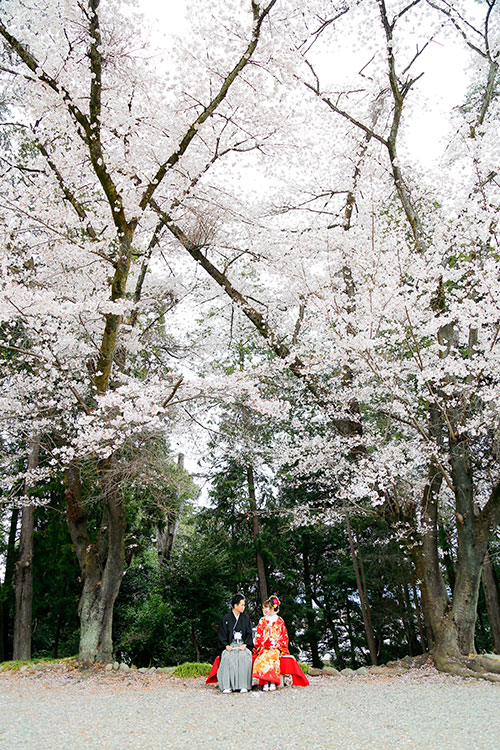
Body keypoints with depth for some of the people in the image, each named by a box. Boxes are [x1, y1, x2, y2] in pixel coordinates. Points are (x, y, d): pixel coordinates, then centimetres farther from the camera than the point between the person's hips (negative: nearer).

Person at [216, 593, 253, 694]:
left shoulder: (246, 618, 14)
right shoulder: (226, 618, 8)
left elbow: (249, 633, 10)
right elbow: (221, 634, 5)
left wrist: (245, 645, -7)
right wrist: (226, 645, -10)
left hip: (243, 645, 1)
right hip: (230, 645, -1)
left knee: (244, 656, -32)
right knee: (227, 657, -33)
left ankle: (244, 686, -28)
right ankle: (227, 686, -29)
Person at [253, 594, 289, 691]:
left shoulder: (279, 621, 11)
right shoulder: (262, 621, 18)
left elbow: (284, 636, 8)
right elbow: (258, 635, 13)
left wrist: (276, 645, -5)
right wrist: (263, 644, -4)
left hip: (276, 647, -2)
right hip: (263, 647, 2)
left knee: (272, 657, -33)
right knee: (262, 658, -30)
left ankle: (273, 683, -31)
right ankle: (265, 683, -31)